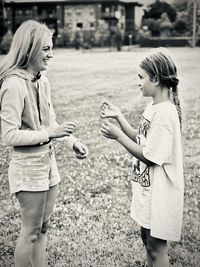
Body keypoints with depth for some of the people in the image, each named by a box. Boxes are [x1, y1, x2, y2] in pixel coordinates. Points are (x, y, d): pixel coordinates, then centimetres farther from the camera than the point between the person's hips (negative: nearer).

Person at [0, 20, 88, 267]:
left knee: (42, 228, 17)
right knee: (31, 232, 5)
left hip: (48, 161, 8)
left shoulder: (42, 81, 4)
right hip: (28, 167, -8)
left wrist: (71, 141, -2)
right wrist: (49, 133, -22)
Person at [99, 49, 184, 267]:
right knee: (147, 237, 21)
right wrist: (118, 116, 3)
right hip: (148, 186, 9)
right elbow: (140, 139, 11)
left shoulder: (165, 113, -24)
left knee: (156, 247, 5)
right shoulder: (153, 107, 5)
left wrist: (118, 136, -19)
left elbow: (149, 157, -22)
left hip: (160, 191, -9)